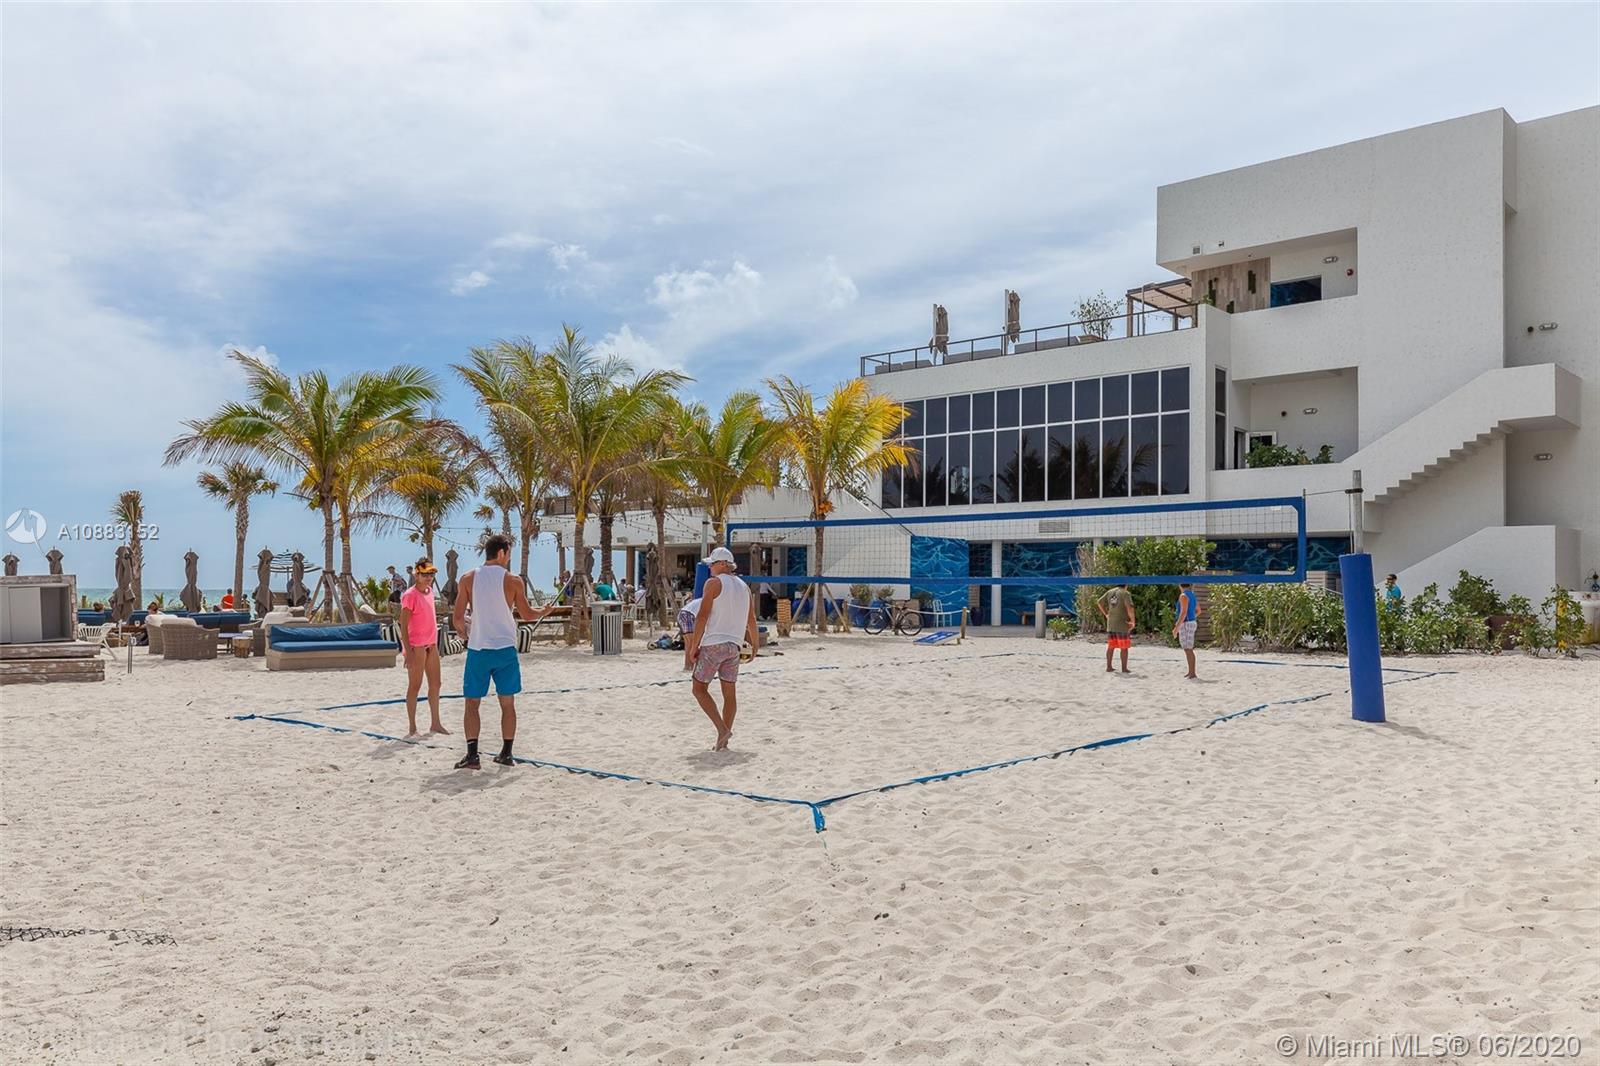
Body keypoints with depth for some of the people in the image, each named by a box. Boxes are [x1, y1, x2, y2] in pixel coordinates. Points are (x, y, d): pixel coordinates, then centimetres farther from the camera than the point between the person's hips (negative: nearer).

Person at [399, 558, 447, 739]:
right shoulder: (410, 595, -14)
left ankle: (435, 724, 23)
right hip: (416, 645, -8)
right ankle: (412, 729, 5)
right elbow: (403, 625, -15)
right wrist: (408, 651, -20)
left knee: (435, 683, 13)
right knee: (415, 685, -2)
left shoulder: (429, 591, 10)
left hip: (431, 644, 8)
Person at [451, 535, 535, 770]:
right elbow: (527, 615, 4)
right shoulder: (513, 580, -3)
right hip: (505, 648, 0)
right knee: (507, 704, 12)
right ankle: (506, 753, 15)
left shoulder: (468, 579, 0)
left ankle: (472, 755, -3)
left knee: (472, 704, 7)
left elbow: (457, 618, -2)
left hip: (477, 649, 0)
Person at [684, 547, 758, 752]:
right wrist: (754, 644, 29)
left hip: (713, 644, -6)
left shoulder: (714, 583, -5)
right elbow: (751, 620, 16)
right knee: (729, 693, 7)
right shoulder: (744, 587, 15)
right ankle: (723, 741, 8)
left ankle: (722, 729, -10)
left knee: (699, 688, 3)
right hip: (734, 646, 6)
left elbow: (702, 616, -11)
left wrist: (693, 646, -8)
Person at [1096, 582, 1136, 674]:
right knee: (1124, 648, 2)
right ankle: (1124, 669, 4)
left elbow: (1099, 602, 13)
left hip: (1110, 624, 6)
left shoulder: (1109, 592, 8)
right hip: (1122, 625, -6)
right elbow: (1129, 607, -23)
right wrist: (1133, 621, -16)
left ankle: (1109, 667, 15)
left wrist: (1106, 614, 18)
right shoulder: (1125, 593, -10)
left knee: (1111, 646, 12)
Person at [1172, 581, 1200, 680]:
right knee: (1188, 649, 17)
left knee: (1188, 649, -9)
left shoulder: (1183, 596, -14)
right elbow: (1198, 611, 24)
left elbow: (1184, 612, -22)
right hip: (1192, 623, 10)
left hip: (1186, 624, -10)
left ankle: (1193, 674, -10)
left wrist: (1177, 627, -22)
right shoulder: (1192, 595, 14)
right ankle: (1191, 672, 24)